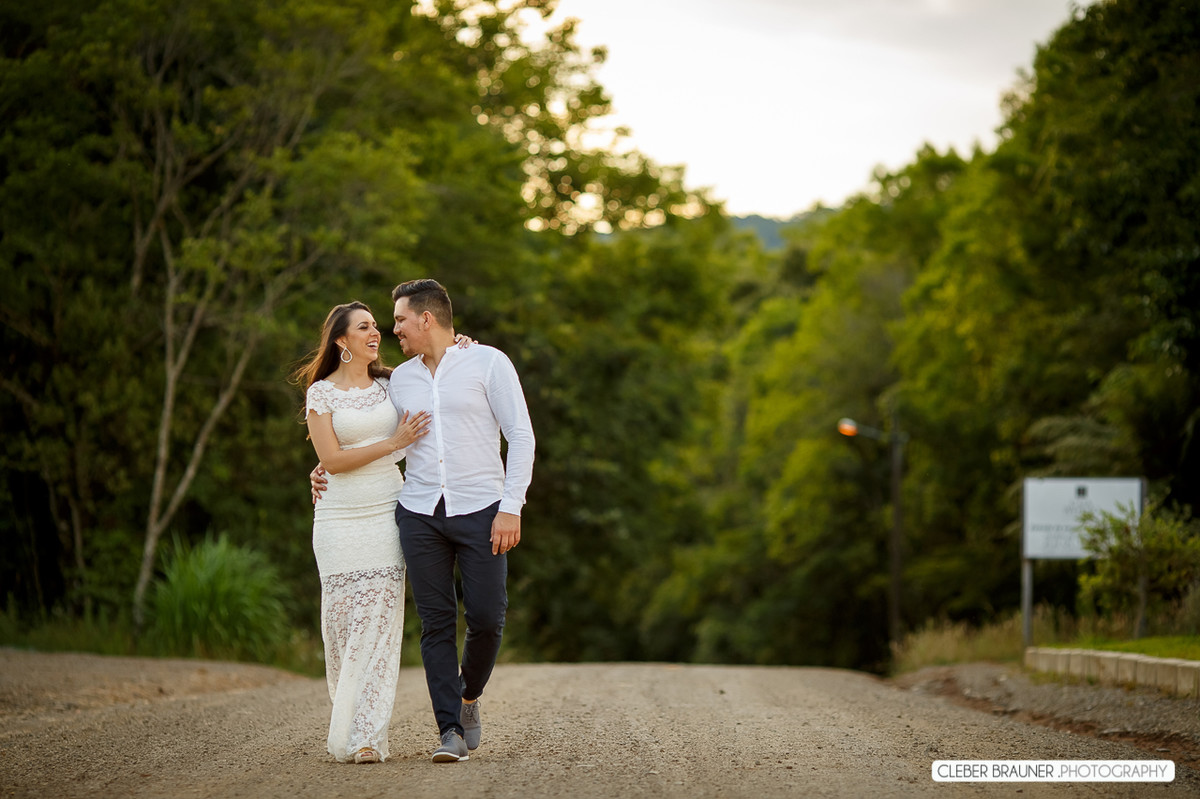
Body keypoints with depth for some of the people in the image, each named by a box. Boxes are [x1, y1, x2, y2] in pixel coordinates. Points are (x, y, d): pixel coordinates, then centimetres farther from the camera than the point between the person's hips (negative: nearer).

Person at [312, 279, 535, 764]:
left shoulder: (488, 363, -1)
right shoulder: (401, 379, 13)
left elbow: (521, 437, -3)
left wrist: (511, 507, -11)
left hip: (480, 510, -3)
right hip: (420, 515, 3)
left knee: (486, 619, -5)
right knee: (436, 624, -2)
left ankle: (468, 698, 23)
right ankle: (451, 730, 1)